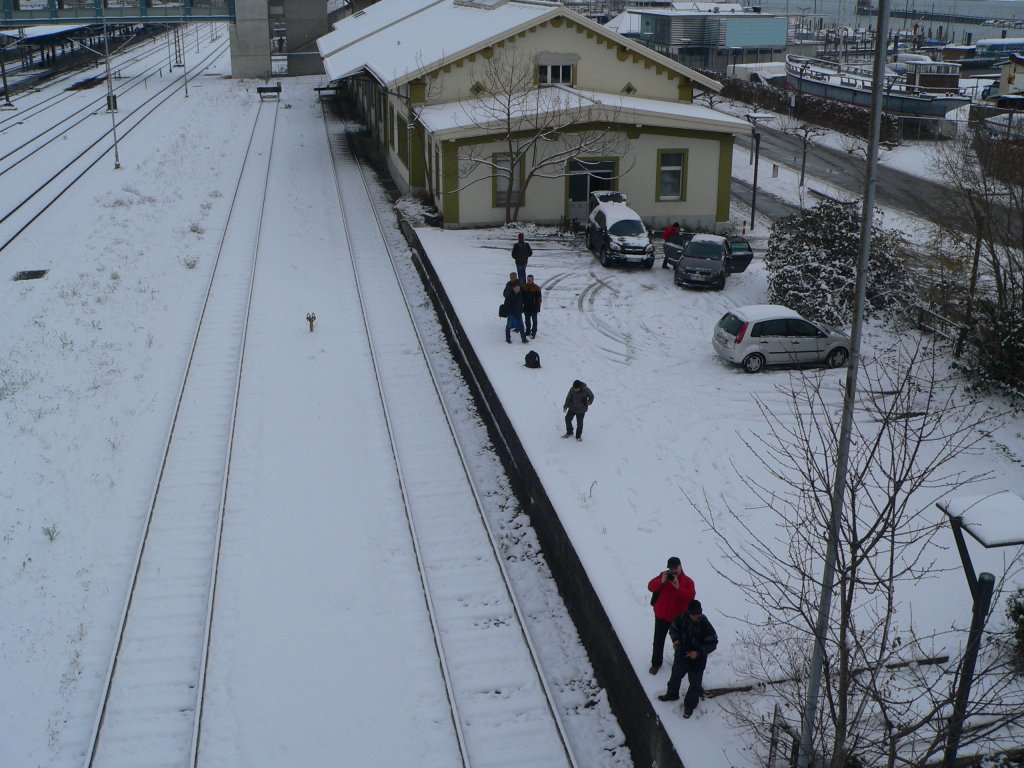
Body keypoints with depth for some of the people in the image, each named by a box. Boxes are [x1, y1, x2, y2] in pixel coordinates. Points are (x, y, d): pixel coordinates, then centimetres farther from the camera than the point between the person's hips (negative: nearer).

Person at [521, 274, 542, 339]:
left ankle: (533, 333, 12)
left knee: (534, 320, 5)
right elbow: (522, 297, 8)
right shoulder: (524, 287, 1)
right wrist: (522, 305, 6)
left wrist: (538, 307, -9)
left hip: (534, 307, -4)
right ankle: (528, 331, 29)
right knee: (527, 320, 15)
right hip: (526, 307, 4)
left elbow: (539, 297, -6)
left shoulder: (536, 288, -9)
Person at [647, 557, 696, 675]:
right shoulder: (663, 575, -7)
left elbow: (691, 596, -28)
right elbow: (650, 587, -16)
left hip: (678, 618, -1)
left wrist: (678, 587, -37)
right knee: (658, 641, 12)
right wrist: (661, 581, -32)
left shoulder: (687, 581, -13)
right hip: (661, 616, 1)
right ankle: (656, 663, 31)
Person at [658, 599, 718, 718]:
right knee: (675, 676, 27)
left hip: (697, 660, -4)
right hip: (681, 655, 4)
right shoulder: (682, 618, -18)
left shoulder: (705, 625, -28)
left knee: (695, 683, 14)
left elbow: (712, 643, -18)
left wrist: (698, 652, -27)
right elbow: (673, 628, 1)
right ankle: (672, 694, 54)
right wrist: (675, 639, -18)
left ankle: (690, 705, 37)